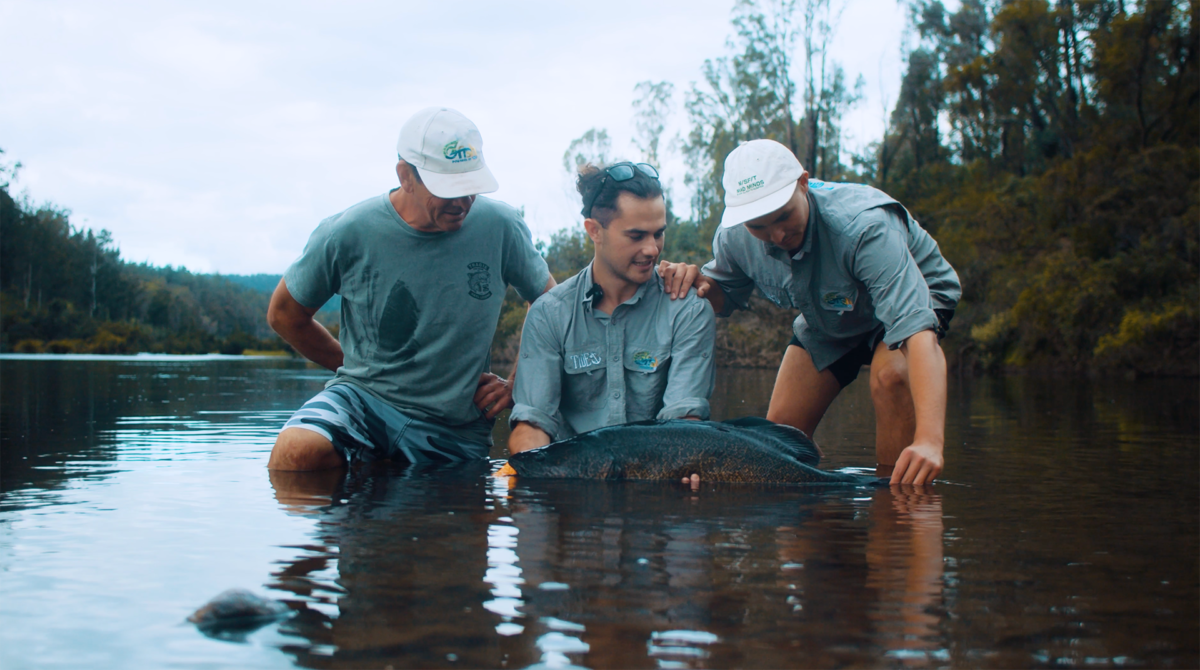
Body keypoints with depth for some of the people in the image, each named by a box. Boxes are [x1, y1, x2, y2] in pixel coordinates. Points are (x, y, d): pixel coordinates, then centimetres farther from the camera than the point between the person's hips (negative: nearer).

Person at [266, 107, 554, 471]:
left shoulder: (500, 227, -6)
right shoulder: (347, 233, -9)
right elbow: (284, 314, 7)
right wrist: (361, 369, 8)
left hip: (456, 431, 1)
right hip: (366, 398, -1)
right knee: (297, 450, -28)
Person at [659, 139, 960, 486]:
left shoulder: (864, 226, -43)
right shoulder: (735, 237, -25)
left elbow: (917, 329, -52)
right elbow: (725, 297, -2)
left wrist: (929, 439, -64)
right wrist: (699, 283, -28)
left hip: (914, 295, -5)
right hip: (827, 322, 5)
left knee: (892, 374, -36)